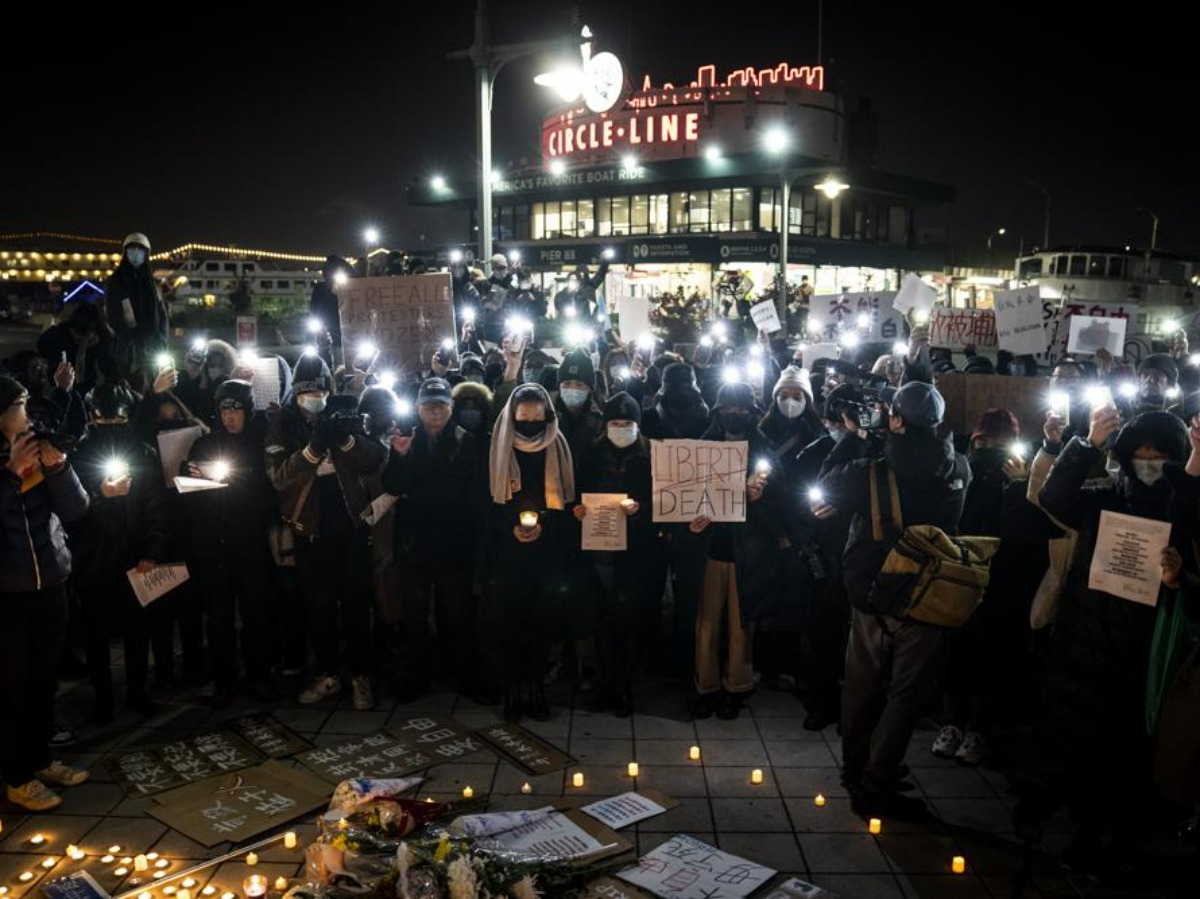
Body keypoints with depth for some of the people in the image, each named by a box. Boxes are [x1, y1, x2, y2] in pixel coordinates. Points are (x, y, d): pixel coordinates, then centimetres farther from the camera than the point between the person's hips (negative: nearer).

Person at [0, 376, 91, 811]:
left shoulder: (40, 453, 4)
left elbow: (76, 509, -2)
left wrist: (58, 466, -15)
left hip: (51, 585, 4)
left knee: (44, 680, 14)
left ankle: (40, 759, 30)